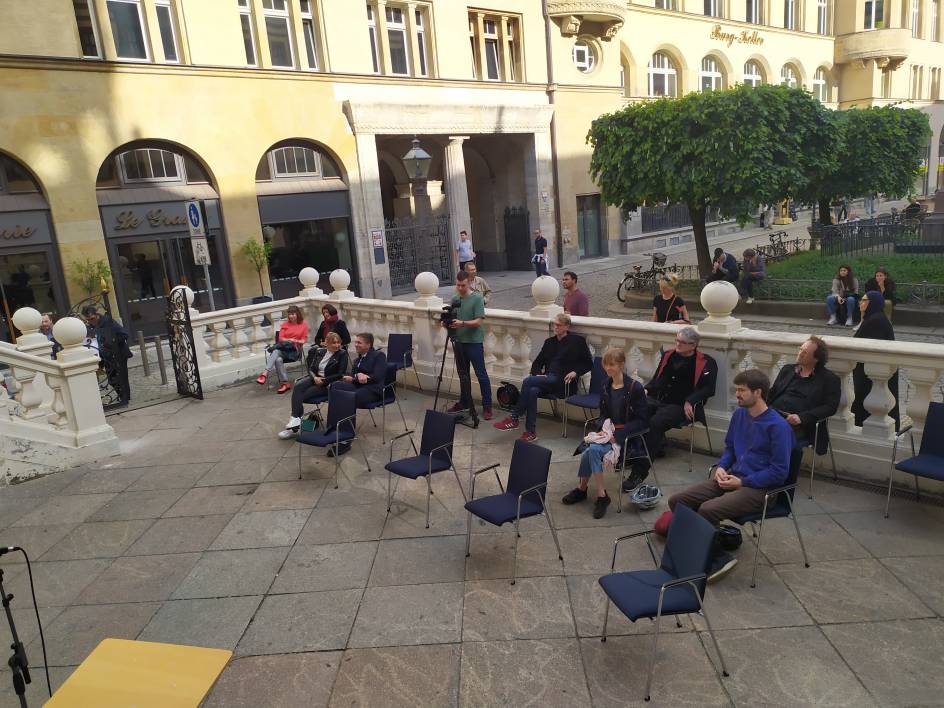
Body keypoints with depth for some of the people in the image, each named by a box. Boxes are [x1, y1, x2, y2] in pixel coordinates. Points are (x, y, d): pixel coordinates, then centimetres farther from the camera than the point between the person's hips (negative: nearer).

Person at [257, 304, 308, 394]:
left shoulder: (304, 324, 8)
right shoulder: (285, 324, 16)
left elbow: (304, 340, 7)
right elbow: (280, 338, 8)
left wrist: (296, 341, -11)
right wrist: (289, 340, -9)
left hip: (295, 349, -3)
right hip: (283, 348, 3)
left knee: (276, 352, -34)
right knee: (278, 359, -33)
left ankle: (265, 373, -37)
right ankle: (284, 383, -30)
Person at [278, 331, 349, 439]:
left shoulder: (342, 354, -4)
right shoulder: (319, 351, 10)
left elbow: (340, 374, -10)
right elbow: (311, 368, 12)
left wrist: (323, 380, -14)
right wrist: (314, 377, -10)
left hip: (328, 384, -5)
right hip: (315, 378, 5)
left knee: (303, 395, -24)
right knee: (298, 386, -27)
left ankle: (294, 423, -19)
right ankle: (295, 419, -35)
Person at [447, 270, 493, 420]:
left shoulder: (477, 298, -9)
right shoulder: (455, 299, 9)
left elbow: (478, 321, -15)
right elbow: (452, 318, 14)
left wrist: (462, 323, -29)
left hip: (474, 341, -6)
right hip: (459, 341, 6)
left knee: (481, 374, -3)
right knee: (463, 374, 15)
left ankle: (487, 406, 2)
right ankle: (464, 402, 27)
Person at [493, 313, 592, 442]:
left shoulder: (577, 341, 8)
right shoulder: (549, 342, 23)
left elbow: (588, 363, 8)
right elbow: (537, 363, 25)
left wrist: (575, 372, -8)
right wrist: (537, 373, 3)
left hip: (562, 382, -5)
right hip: (546, 380, 5)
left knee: (528, 381, -27)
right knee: (532, 391, -32)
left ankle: (514, 419, -18)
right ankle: (530, 432, -31)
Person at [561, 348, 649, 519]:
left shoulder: (635, 387, -11)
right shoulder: (606, 386, 7)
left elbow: (642, 420, -12)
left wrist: (616, 434, -18)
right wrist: (604, 429, -6)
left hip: (628, 435, -5)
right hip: (609, 432, 6)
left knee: (593, 449, -27)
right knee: (591, 450, -24)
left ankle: (582, 489, -9)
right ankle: (601, 496, -10)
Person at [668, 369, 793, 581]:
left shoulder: (778, 426, -14)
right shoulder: (739, 414, 9)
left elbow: (779, 472, -15)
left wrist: (743, 482, -16)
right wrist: (721, 467, 3)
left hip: (759, 489, -8)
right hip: (732, 478, 8)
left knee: (707, 509, -32)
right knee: (677, 501, -9)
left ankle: (718, 559, -9)